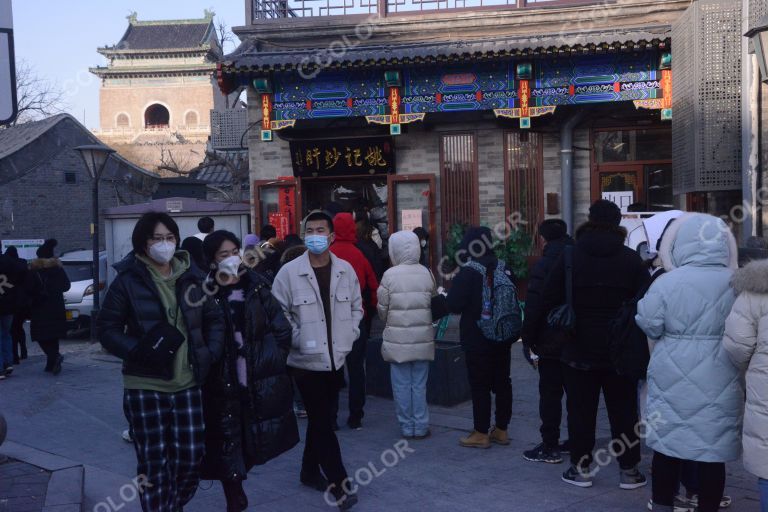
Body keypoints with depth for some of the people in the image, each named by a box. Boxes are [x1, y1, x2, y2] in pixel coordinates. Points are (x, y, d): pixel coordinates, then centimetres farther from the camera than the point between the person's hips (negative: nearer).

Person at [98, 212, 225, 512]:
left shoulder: (192, 277, 5)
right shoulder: (127, 281, -5)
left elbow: (214, 319, 14)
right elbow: (106, 329, -2)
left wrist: (211, 353, -2)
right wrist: (138, 351, -17)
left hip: (187, 384, 3)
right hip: (145, 386, -3)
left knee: (191, 457, 7)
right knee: (153, 463, 4)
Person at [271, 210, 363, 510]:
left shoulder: (345, 270, 3)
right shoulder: (289, 272, -8)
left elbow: (356, 307, 14)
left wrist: (350, 335, 2)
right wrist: (297, 339, -13)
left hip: (335, 358, 4)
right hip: (306, 360, -4)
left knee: (320, 418, 17)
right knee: (323, 421, -4)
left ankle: (310, 471, 34)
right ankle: (339, 484, 3)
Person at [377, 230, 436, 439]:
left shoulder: (390, 275, -10)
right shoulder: (426, 273, -3)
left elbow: (382, 308, -4)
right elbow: (434, 304, 3)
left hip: (398, 338, -2)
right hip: (423, 337, 2)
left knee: (402, 384, 8)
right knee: (420, 384, 10)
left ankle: (407, 427, 15)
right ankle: (421, 427, 15)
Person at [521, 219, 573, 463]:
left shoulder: (544, 266, -14)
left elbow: (533, 308, -18)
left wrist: (527, 340, -11)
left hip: (551, 343, -7)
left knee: (550, 394, -1)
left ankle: (550, 447, 3)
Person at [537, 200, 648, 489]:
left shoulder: (570, 257, -4)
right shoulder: (631, 259, -1)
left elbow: (548, 300, -6)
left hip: (579, 349, -1)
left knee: (581, 409, 7)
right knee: (623, 410, 10)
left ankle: (581, 467, 13)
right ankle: (629, 470, 16)